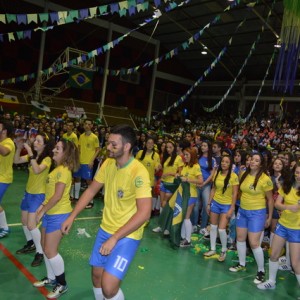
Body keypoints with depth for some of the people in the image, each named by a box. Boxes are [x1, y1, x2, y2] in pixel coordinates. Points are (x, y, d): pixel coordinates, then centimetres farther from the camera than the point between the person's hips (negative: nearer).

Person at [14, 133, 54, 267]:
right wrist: (19, 148, -14)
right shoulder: (32, 155, 5)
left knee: (31, 225, -12)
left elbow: (37, 170, -33)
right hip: (28, 192, 8)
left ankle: (40, 252, 2)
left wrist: (30, 154, -33)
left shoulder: (47, 159, -17)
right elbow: (16, 161, 0)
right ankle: (30, 244, 40)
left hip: (39, 195, -8)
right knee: (24, 222, 18)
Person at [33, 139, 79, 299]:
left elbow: (57, 196, -25)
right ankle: (51, 278, 36)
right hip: (50, 213, 10)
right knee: (45, 246, 18)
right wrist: (42, 206, 9)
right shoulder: (57, 168, 10)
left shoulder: (63, 170, -21)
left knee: (50, 251, -2)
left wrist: (42, 211, -16)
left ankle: (62, 284, 15)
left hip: (58, 215, -10)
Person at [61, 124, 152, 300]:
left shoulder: (138, 173, -24)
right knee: (96, 276, 18)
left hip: (127, 235, -7)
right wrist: (72, 217, 7)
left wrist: (115, 238, -27)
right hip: (105, 229, 7)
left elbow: (144, 213, -28)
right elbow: (91, 190, 10)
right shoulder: (108, 163, -2)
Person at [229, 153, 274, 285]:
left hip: (257, 213, -6)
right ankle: (242, 264, 33)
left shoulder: (265, 179, -16)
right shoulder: (244, 174, 1)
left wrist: (269, 217, -5)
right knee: (240, 238, 14)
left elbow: (270, 199, -8)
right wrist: (242, 204, 14)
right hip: (242, 210, 6)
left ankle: (261, 271, 14)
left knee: (254, 243, -6)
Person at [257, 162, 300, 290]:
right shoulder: (286, 185, -3)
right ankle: (271, 281, 34)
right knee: (273, 255, 13)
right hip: (282, 224, 4)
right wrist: (289, 207, -26)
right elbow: (277, 204, -7)